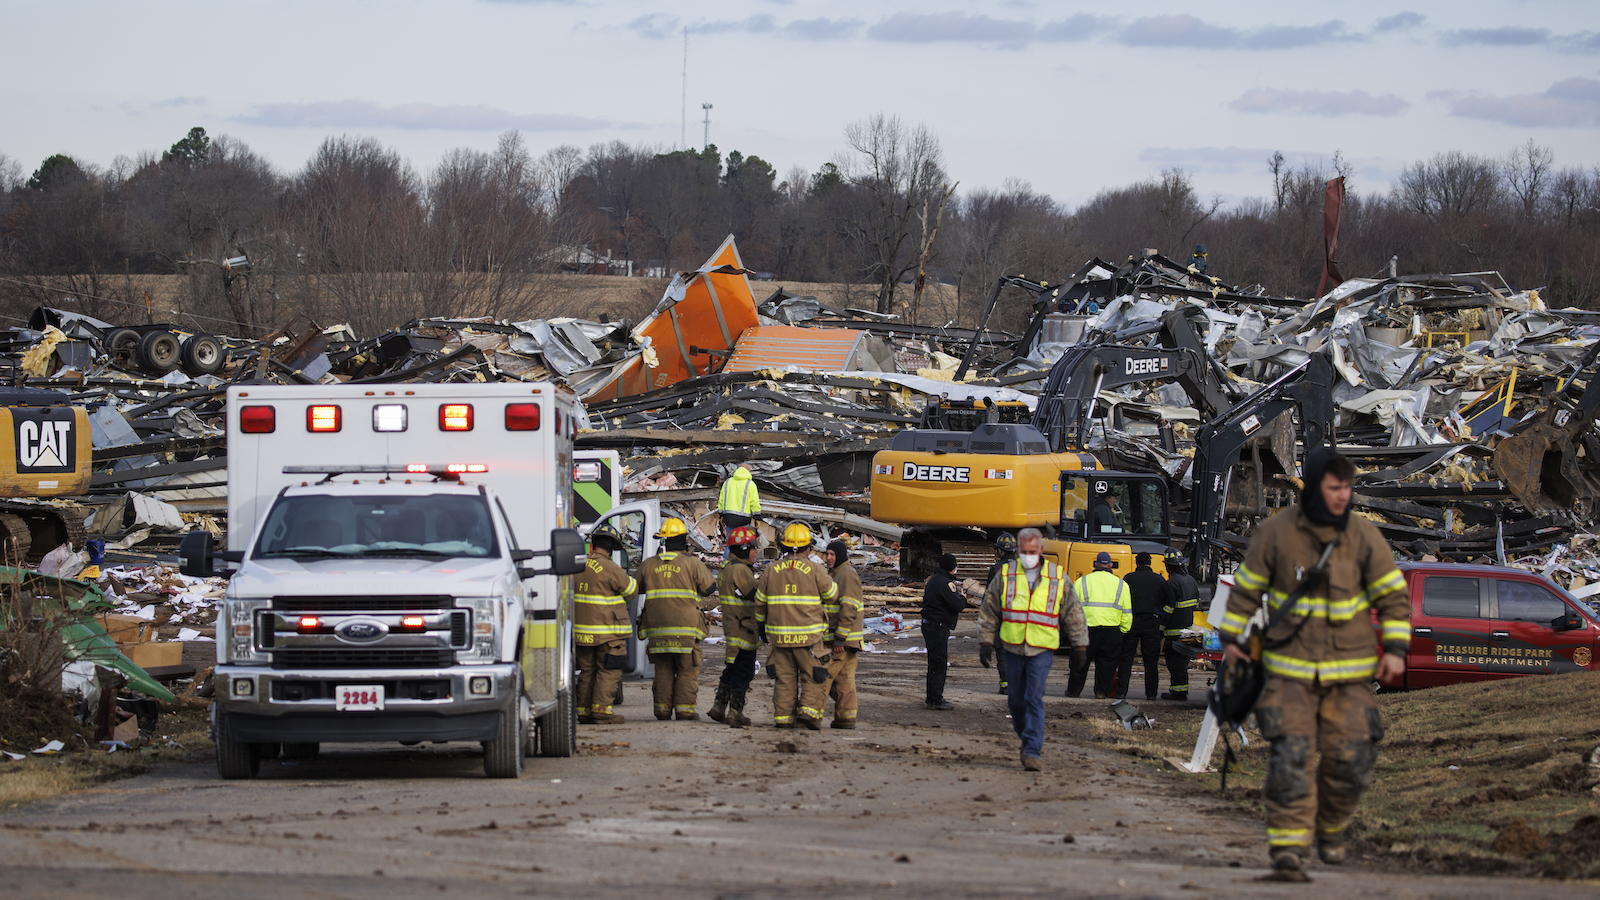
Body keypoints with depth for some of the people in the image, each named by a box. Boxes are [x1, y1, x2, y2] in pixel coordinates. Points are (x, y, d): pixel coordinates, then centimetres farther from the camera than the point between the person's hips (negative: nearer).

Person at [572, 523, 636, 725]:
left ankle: (584, 710, 13)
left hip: (581, 631, 6)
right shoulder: (610, 569, -15)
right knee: (608, 671, -2)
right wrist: (624, 576, 13)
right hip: (607, 631, -6)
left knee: (587, 671, 13)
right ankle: (601, 709, -8)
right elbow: (631, 590, -5)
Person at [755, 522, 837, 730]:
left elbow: (760, 602, 10)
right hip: (809, 635, -3)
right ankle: (810, 710, -10)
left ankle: (783, 717, 7)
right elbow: (831, 594, 7)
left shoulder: (772, 570, 2)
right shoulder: (814, 570, -8)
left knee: (784, 678, 9)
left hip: (780, 634, 3)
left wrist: (761, 626, 25)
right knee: (813, 677, 5)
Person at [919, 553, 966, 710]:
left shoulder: (933, 580, 14)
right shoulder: (945, 583, -18)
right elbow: (957, 605, -21)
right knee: (939, 664, -7)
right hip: (938, 628, -10)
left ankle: (932, 697, 22)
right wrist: (963, 598, 3)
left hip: (928, 625, 10)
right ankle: (935, 699, -6)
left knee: (935, 663, 16)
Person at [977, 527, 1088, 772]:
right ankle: (1027, 737, 34)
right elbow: (988, 612, 9)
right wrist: (985, 642, 7)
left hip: (1042, 650, -2)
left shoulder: (1058, 577, 1)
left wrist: (1080, 645, 11)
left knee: (1034, 699, -12)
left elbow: (1073, 613, 10)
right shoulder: (1005, 575, 3)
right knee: (1017, 699, 10)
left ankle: (1032, 751, -14)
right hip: (1013, 648, 2)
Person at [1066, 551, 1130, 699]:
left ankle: (1074, 690, 16)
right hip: (1111, 630, 1)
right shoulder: (1121, 584, 8)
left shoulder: (1082, 582, 4)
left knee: (1081, 662, 9)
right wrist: (1123, 630, 15)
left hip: (1087, 628, -1)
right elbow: (1127, 613, 8)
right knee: (1107, 662, 8)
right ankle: (1102, 691, 5)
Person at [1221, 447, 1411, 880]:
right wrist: (1230, 637, 7)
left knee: (1350, 758, 0)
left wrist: (1396, 649, -6)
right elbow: (1247, 586, 6)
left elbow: (1394, 595, 2)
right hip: (1290, 666, -1)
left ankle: (1330, 826, 28)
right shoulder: (1277, 532, -6)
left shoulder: (1363, 536, -4)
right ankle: (1289, 849, -12)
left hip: (1349, 670, 1)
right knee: (1291, 757, -12)